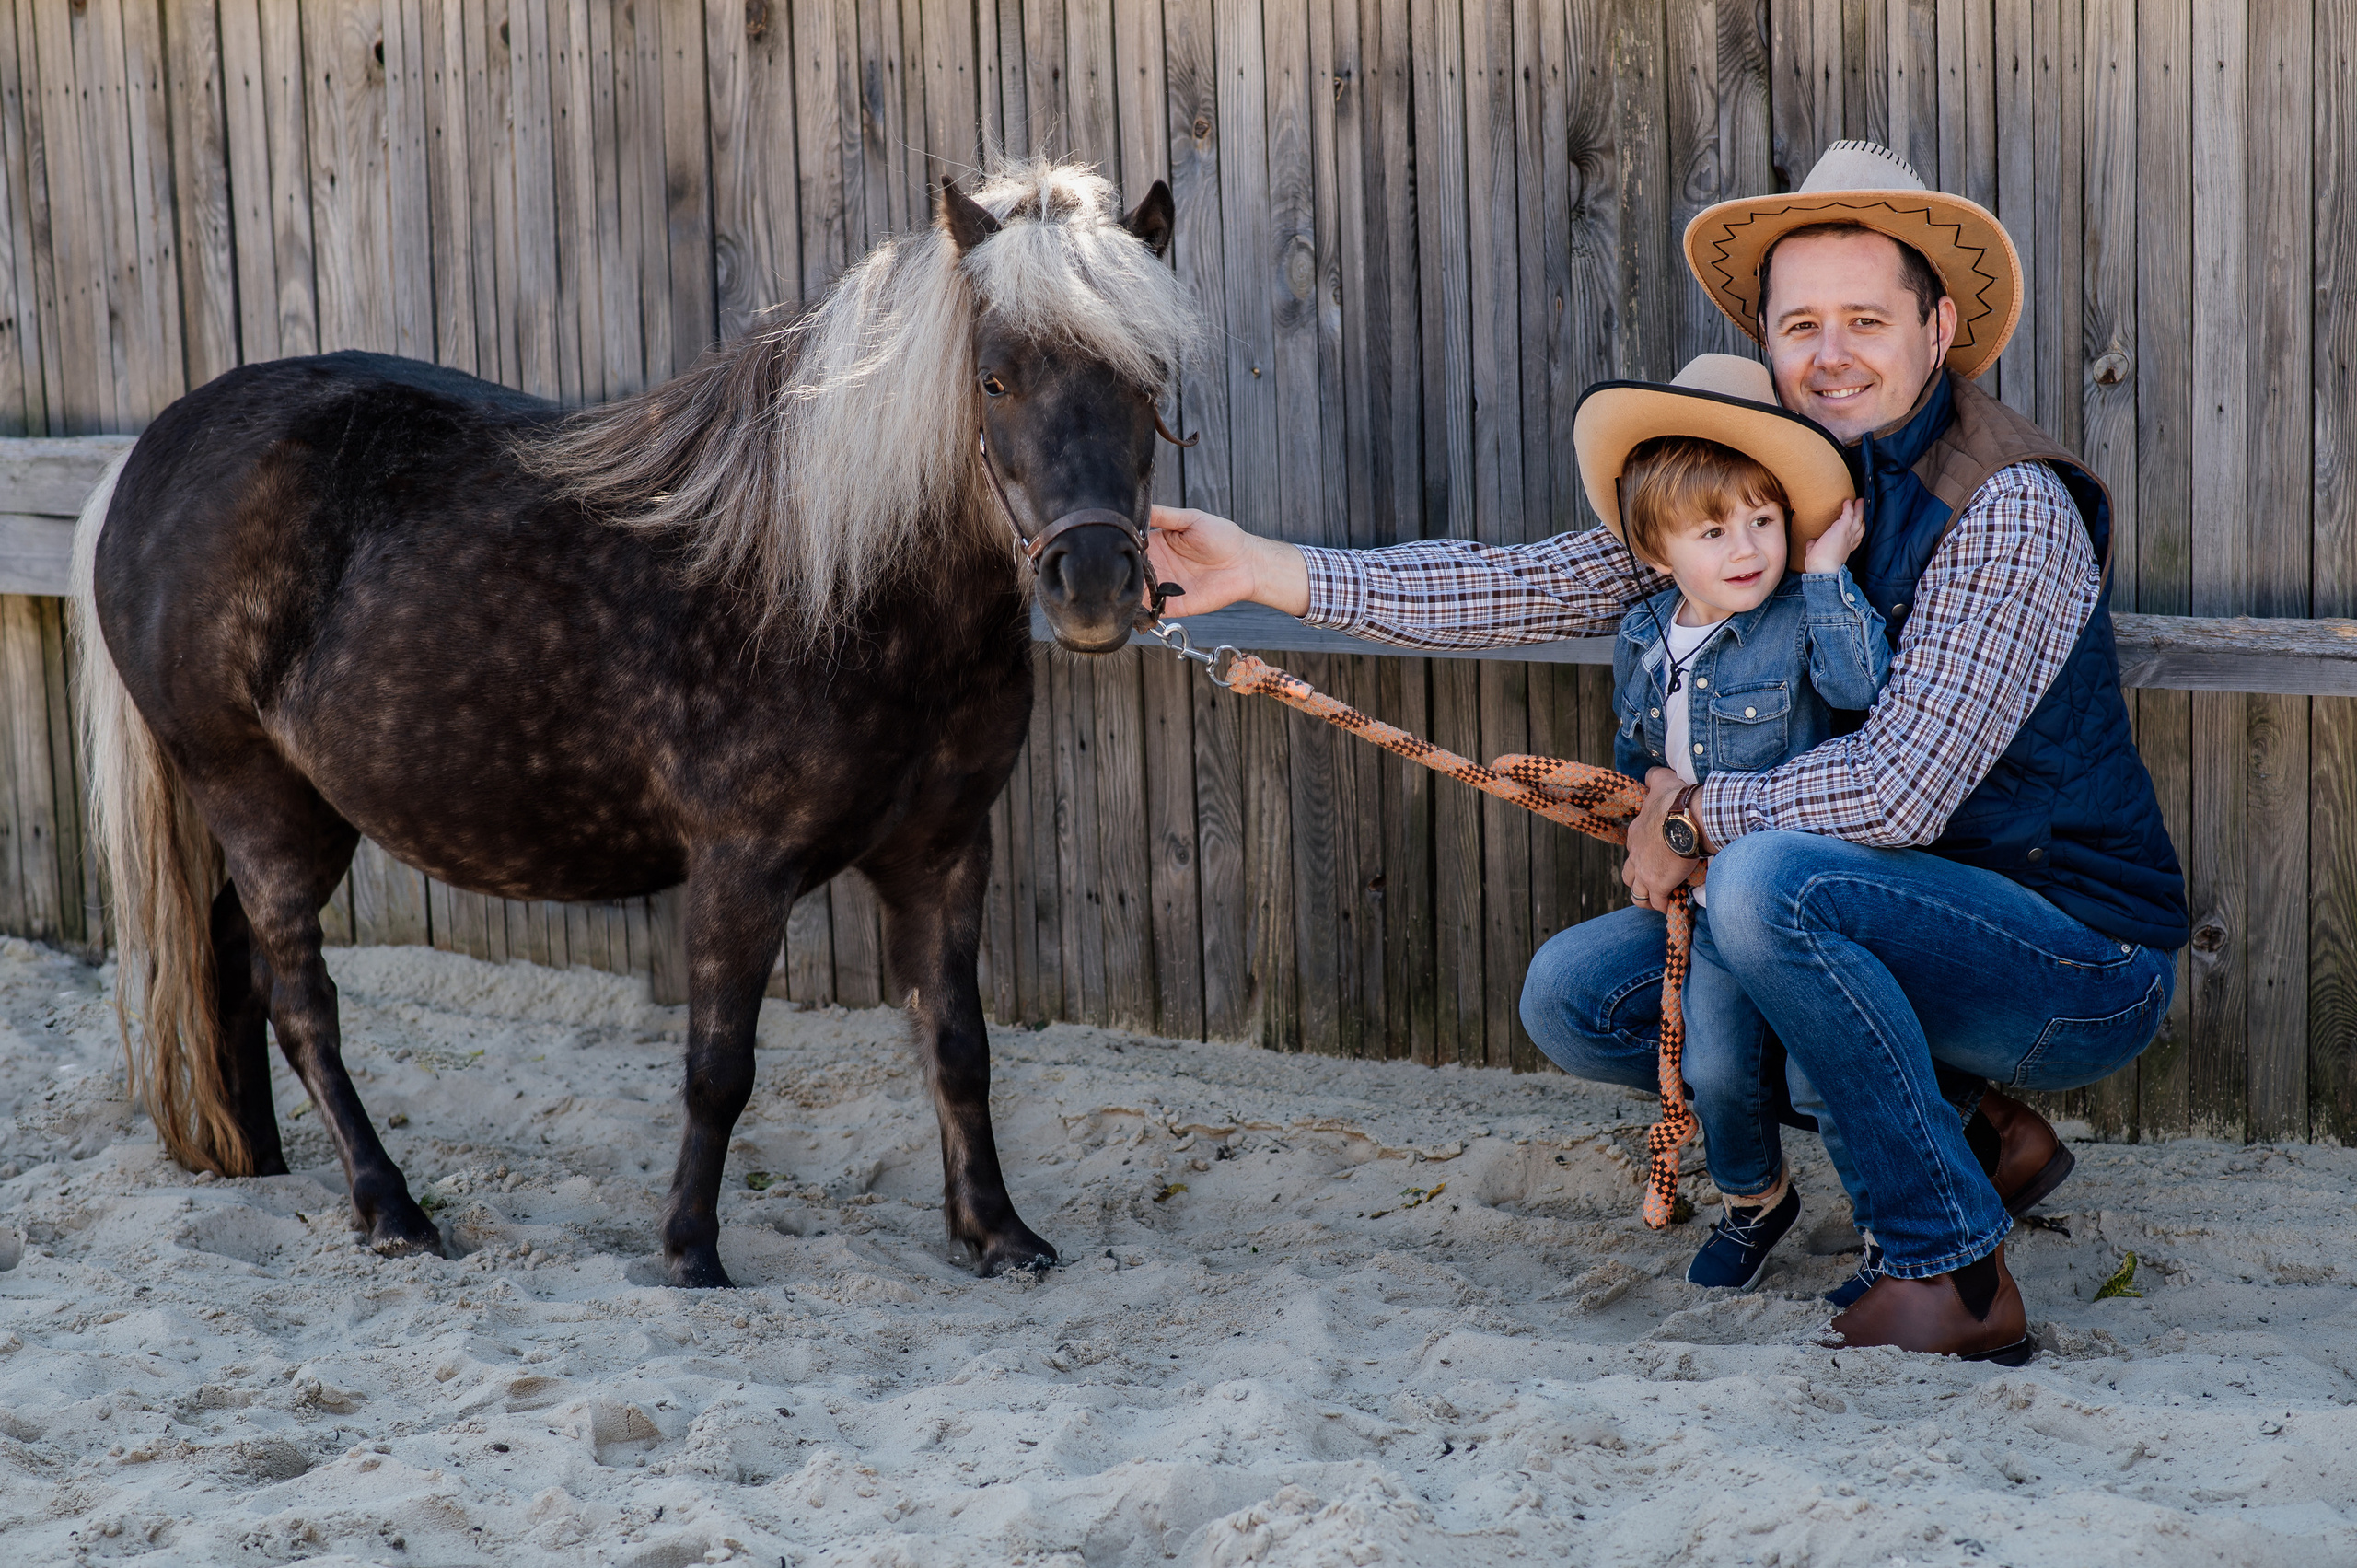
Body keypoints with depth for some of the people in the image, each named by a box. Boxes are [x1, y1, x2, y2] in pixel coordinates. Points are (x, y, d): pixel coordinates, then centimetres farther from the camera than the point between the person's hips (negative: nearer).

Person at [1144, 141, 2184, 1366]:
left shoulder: (2008, 511, -19)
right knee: (1574, 994, 1)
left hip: (2082, 962, -8)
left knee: (1768, 879, -32)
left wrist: (1695, 818, -13)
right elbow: (1547, 585, -1)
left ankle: (1955, 1276, -18)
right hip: (1918, 932, 8)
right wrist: (1269, 571, -7)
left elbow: (1897, 793, -26)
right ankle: (1974, 1136, 7)